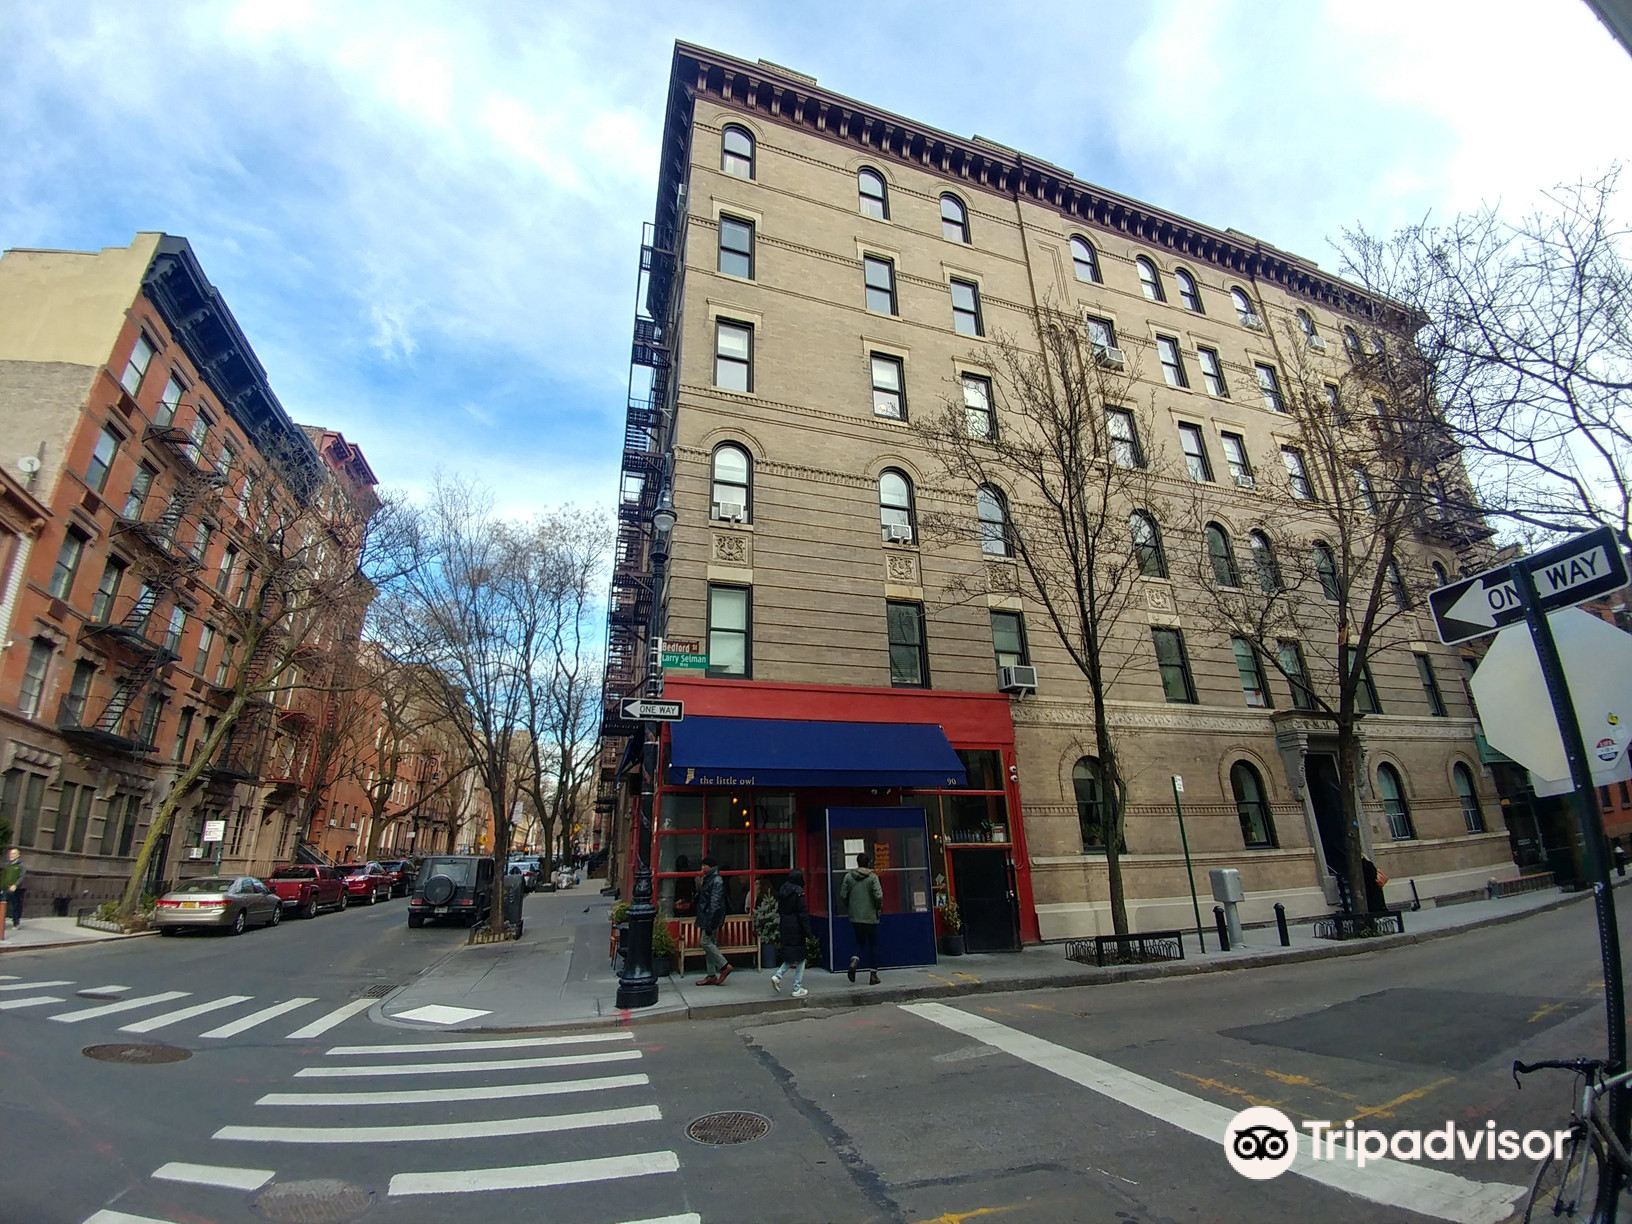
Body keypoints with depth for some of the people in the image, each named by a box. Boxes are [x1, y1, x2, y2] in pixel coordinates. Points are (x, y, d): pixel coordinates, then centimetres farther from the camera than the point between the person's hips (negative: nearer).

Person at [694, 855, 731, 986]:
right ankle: (712, 976, 14)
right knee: (708, 943, 9)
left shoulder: (717, 881, -14)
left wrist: (709, 922, -23)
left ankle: (724, 966, -2)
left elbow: (715, 903, -20)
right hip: (705, 915, 9)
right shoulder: (707, 879, 15)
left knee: (705, 941, -11)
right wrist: (700, 921, 20)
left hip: (712, 916, -9)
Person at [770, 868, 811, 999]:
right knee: (800, 958, 5)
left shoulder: (782, 891, 6)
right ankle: (797, 989, 9)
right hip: (796, 929, -7)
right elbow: (803, 913, -16)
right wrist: (808, 932, -12)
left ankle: (778, 975, 3)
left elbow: (779, 911, 11)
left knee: (790, 956, 19)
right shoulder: (798, 892, -15)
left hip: (785, 928, 7)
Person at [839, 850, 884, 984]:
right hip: (871, 917, -3)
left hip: (855, 917, 3)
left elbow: (842, 896, -1)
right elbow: (878, 896, -17)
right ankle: (873, 975, 11)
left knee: (860, 942, 18)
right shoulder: (872, 877, -9)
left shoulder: (849, 876, 0)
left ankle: (854, 961, -9)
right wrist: (879, 908, 1)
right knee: (873, 945, 10)